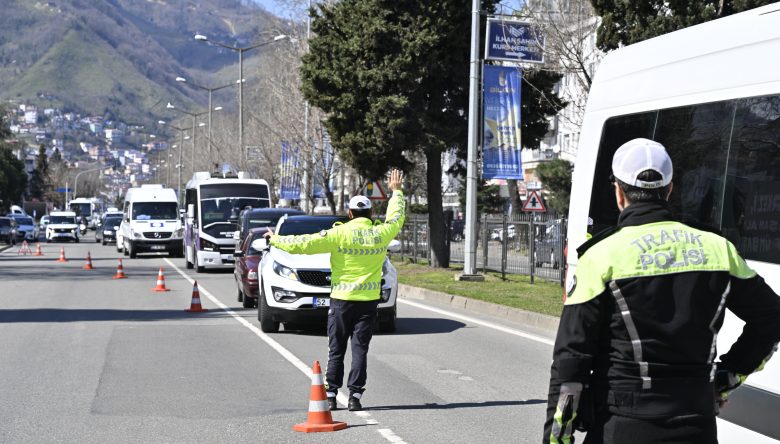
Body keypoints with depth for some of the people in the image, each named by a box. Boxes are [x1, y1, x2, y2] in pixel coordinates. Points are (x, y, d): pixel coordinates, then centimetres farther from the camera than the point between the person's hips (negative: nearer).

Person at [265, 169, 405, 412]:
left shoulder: (340, 233, -9)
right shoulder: (381, 233, -1)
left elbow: (304, 243, -9)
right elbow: (396, 218, 21)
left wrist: (275, 240, 5)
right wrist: (396, 191, 37)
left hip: (341, 300, -1)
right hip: (368, 300, 2)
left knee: (336, 351, 7)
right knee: (360, 349, 4)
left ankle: (330, 395, 7)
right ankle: (355, 395, -1)